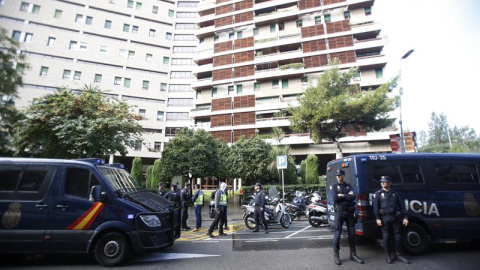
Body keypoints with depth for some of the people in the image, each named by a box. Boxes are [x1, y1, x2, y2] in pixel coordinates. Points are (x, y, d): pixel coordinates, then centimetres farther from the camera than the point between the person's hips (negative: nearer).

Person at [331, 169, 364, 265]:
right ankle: (336, 255, 7)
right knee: (337, 233, -2)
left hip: (350, 212, 3)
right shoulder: (334, 186, 2)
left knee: (351, 232, 9)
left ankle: (353, 254, 22)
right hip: (339, 212, -3)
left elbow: (353, 197, -6)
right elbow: (335, 197, -14)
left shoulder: (348, 186, 10)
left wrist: (342, 195, -11)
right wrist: (347, 196, -8)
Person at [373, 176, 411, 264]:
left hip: (396, 217, 3)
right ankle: (387, 256, 15)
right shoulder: (378, 193, 1)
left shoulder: (394, 193, 11)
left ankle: (399, 255, 21)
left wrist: (405, 217, 2)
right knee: (386, 236, 3)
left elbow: (401, 205, 11)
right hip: (385, 217, -3)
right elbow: (376, 207, -4)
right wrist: (378, 218, -11)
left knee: (398, 235, 7)